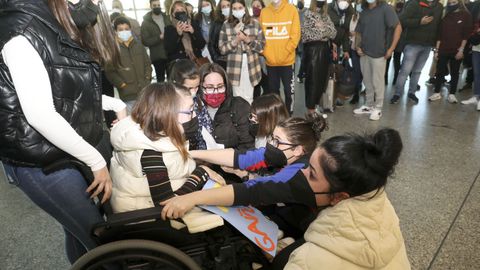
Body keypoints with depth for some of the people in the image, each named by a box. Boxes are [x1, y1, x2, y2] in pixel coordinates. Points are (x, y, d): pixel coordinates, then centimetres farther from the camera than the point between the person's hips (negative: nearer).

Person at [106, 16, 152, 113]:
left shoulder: (139, 46, 12)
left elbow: (147, 64, 16)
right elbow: (110, 72, -5)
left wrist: (147, 79, 4)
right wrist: (123, 85, -10)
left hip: (145, 91, 4)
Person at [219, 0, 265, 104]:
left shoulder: (255, 23, 2)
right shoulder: (226, 25, 2)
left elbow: (261, 46, 1)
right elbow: (222, 49, 0)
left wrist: (247, 39, -14)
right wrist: (236, 40, -14)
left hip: (251, 66, 0)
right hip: (235, 67, 0)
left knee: (249, 98, 7)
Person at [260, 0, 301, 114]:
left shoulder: (292, 9, -2)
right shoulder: (264, 12, 6)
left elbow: (295, 35, -5)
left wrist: (284, 54, -12)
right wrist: (266, 53, -5)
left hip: (287, 60, -2)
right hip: (270, 61, 3)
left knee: (289, 89, 4)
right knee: (272, 90, 12)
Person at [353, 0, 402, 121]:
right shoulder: (364, 11, 10)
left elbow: (398, 27, -9)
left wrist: (391, 48, -14)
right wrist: (358, 46, 1)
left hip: (378, 53, -5)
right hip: (364, 53, 5)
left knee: (377, 82, 4)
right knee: (367, 81, 14)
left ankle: (378, 108, 16)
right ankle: (368, 105, 26)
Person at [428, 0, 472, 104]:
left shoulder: (466, 15, 2)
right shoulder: (445, 15, 10)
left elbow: (466, 34, -2)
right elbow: (440, 33, 8)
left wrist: (461, 49, -9)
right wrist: (437, 49, 2)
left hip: (457, 50, -2)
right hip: (443, 50, 2)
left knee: (454, 73, 6)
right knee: (440, 71, 2)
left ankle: (452, 94, 12)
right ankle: (437, 93, 11)